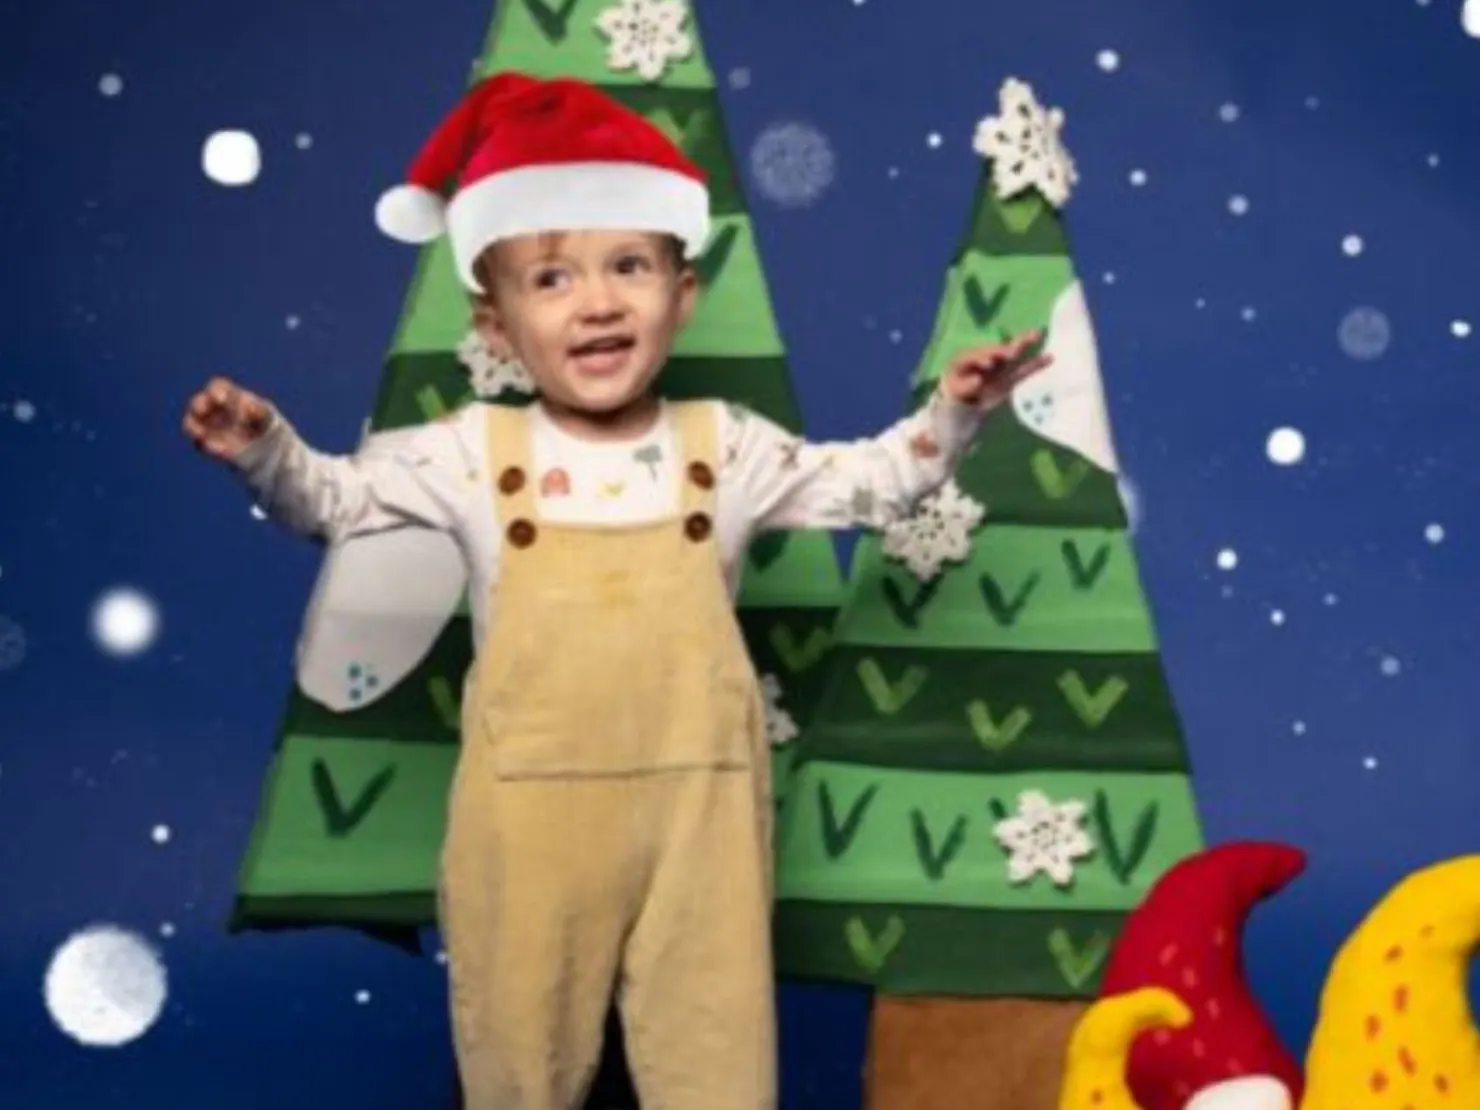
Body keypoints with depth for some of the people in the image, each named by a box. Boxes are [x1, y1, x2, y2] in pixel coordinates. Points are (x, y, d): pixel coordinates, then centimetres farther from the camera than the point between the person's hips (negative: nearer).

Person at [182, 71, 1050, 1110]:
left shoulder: (727, 447, 0)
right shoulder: (474, 454, -3)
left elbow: (871, 483, 7)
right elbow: (333, 498, 2)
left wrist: (950, 414, -7)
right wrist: (263, 449, -16)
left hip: (694, 809, 1)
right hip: (531, 815, 0)